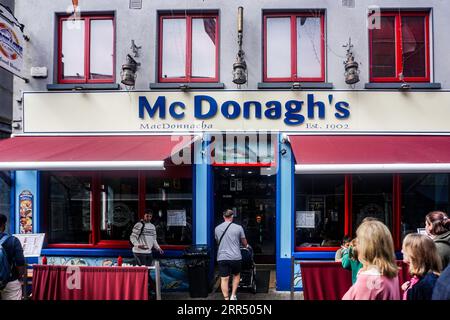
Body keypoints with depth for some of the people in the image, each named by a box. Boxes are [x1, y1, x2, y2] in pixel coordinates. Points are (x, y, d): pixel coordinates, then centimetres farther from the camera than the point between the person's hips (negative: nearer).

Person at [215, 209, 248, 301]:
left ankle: (226, 299, 1)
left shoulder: (217, 228, 5)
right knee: (236, 275, 20)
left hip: (222, 257, 1)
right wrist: (246, 246, 31)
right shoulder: (238, 228, -4)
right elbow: (244, 243, 8)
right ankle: (233, 296, 15)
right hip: (235, 257, -1)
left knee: (224, 279, 3)